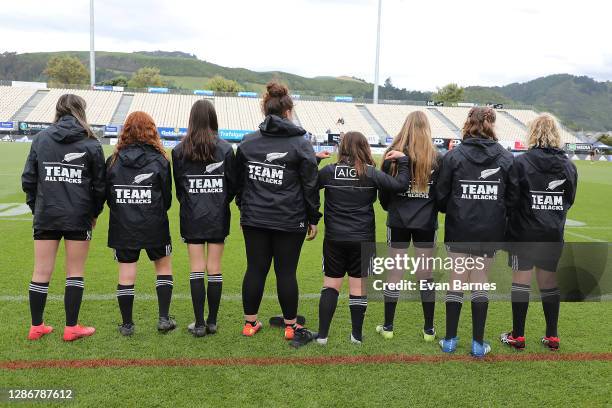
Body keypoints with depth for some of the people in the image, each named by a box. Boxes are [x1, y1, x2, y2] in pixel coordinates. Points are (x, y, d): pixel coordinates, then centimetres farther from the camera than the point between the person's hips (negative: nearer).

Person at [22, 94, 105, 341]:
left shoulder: (41, 138, 3)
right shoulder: (90, 143, -3)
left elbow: (28, 179, 3)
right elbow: (99, 185, -1)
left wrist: (36, 207, 15)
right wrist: (94, 213, 11)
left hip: (46, 216, 2)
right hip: (79, 217, -2)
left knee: (41, 272, 11)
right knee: (75, 273, 8)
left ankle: (36, 327, 21)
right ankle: (71, 328, 14)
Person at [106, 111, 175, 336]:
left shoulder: (114, 160, -1)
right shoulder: (159, 161, -7)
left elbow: (107, 195, 5)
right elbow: (167, 196, -1)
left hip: (122, 227, 2)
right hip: (154, 226, -1)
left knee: (126, 274, 8)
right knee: (164, 267, 15)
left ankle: (127, 324, 16)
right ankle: (163, 318, 13)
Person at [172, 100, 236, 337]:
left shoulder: (179, 150, -3)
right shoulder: (225, 148, -5)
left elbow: (178, 186, 5)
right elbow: (232, 184, 1)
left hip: (192, 218, 0)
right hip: (218, 218, 0)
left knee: (197, 270, 5)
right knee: (214, 269, 7)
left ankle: (199, 324, 9)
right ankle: (212, 322, 15)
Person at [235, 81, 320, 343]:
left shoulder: (247, 142, 4)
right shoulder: (301, 144, -6)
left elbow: (239, 181, 11)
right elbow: (310, 185, -4)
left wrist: (244, 209, 21)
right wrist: (313, 219, 4)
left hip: (254, 219, 3)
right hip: (290, 221, -3)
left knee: (255, 270, 11)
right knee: (286, 272, 6)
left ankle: (249, 323, 22)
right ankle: (291, 326, 19)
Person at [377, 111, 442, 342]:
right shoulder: (436, 158, -4)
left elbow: (383, 190, 0)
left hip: (398, 221, -1)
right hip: (426, 222, 1)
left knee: (394, 273, 8)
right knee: (426, 274, 10)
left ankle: (387, 327, 16)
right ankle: (429, 329, 20)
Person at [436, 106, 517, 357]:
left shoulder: (454, 156, -7)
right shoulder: (506, 158, -2)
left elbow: (441, 196, -4)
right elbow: (513, 196, 1)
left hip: (459, 230, -1)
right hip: (490, 232, 1)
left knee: (457, 281, 10)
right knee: (480, 283, 11)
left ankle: (450, 340, 17)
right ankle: (478, 343, 17)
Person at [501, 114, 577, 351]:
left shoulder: (521, 163, -13)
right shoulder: (568, 166, 1)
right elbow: (569, 201, 11)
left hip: (524, 233, -4)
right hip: (554, 234, 4)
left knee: (521, 280, 5)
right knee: (549, 281, 15)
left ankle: (517, 336, 13)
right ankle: (552, 337, 23)